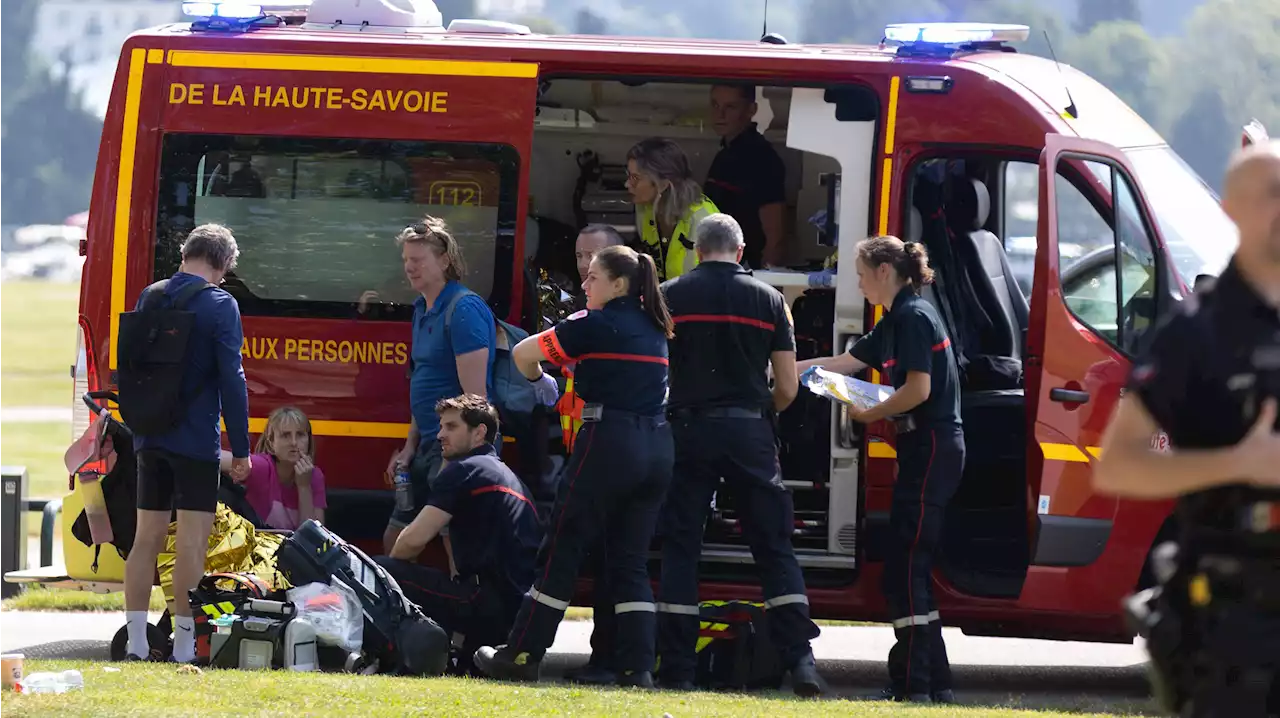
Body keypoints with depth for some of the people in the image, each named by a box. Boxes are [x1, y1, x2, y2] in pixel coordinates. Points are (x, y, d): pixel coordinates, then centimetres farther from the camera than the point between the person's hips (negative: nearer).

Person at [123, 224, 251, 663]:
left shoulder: (149, 298, 9)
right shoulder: (219, 305, -10)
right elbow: (231, 379, -12)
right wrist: (241, 449, -7)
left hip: (151, 440, 6)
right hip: (196, 442, -6)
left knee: (147, 538, 10)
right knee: (191, 544, -4)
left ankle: (136, 644, 10)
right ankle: (184, 649, -6)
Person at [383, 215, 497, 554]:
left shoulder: (464, 310, -16)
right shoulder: (423, 309, 13)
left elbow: (474, 394, -20)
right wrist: (410, 446, 15)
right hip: (428, 447, 10)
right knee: (394, 540, 13)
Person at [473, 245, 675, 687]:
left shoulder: (596, 325, -6)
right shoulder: (655, 327, 14)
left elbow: (523, 353, -3)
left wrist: (538, 380, 17)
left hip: (609, 440, -7)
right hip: (657, 447, 7)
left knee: (562, 551, 1)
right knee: (631, 560, 9)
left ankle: (522, 656, 4)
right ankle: (638, 665, 0)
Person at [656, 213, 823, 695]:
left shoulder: (669, 297, 3)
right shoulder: (768, 300, 5)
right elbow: (787, 388, 5)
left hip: (688, 426, 0)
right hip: (749, 430, 0)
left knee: (680, 545, 6)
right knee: (774, 546, 3)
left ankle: (677, 667, 2)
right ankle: (799, 658, -8)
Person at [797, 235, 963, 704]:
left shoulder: (913, 317, -12)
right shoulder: (896, 321, 19)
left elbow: (918, 389, -19)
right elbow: (844, 363, 26)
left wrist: (868, 416, -9)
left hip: (931, 448, -10)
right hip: (923, 450, 10)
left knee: (905, 568, -11)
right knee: (910, 568, 10)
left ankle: (913, 683, -13)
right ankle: (934, 682, 11)